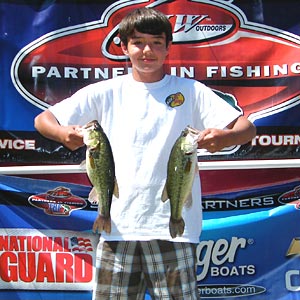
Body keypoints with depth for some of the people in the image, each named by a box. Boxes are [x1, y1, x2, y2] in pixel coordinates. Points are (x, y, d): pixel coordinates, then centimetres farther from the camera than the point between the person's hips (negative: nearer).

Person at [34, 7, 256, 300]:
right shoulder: (105, 92, 8)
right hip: (118, 222, 2)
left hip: (173, 223, -1)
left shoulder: (191, 91, 5)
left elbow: (247, 127, 0)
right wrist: (63, 133, -15)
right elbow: (42, 119, 8)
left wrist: (225, 137, -23)